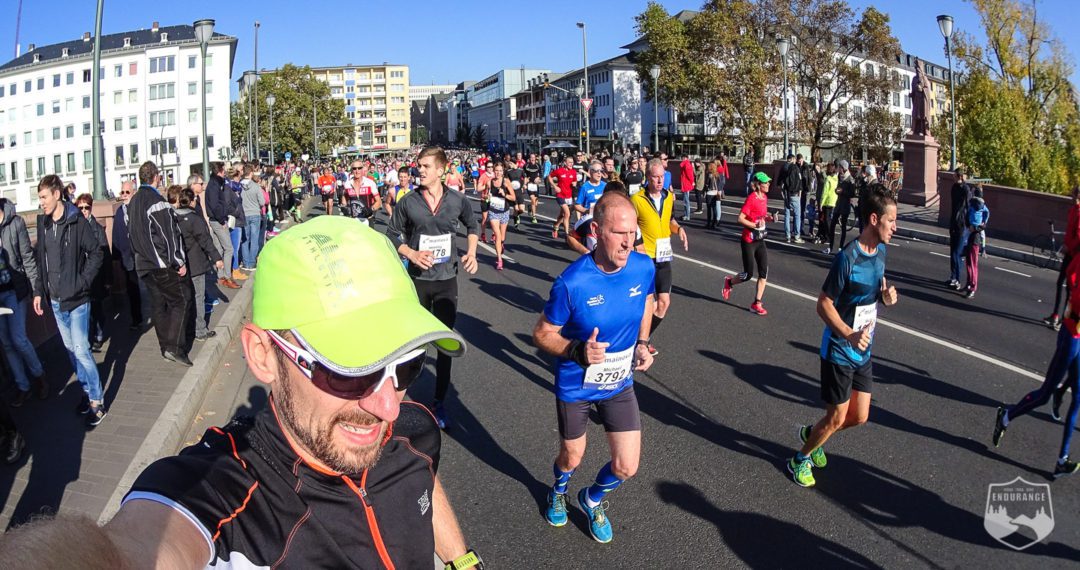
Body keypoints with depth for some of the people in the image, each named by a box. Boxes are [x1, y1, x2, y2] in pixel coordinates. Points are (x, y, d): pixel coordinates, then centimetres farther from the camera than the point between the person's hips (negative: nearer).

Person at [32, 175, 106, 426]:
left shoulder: (77, 222, -10)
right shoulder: (43, 223, 6)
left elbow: (95, 253, -8)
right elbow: (40, 259, 11)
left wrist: (83, 281, -13)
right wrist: (39, 291, 7)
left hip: (76, 299, -6)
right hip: (55, 300, 6)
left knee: (81, 350, -6)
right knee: (71, 349, 13)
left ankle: (97, 401, 4)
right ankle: (88, 391, 25)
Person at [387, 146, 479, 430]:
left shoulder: (458, 200, -4)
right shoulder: (408, 202, -6)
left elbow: (472, 225, 15)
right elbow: (392, 234, 3)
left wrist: (471, 253, 0)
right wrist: (412, 254, -14)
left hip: (447, 280, 1)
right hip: (418, 279, 0)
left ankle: (439, 403, 17)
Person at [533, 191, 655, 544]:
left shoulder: (644, 267, -17)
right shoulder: (571, 283, -30)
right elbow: (542, 334, -17)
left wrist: (642, 343, -5)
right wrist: (578, 351, -34)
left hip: (620, 384, 3)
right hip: (575, 386, -3)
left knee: (626, 468, 6)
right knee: (572, 458, 20)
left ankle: (593, 499, 42)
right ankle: (559, 490, 58)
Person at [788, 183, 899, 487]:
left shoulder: (880, 251, 2)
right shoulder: (847, 258, -24)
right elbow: (824, 305, -21)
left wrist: (886, 296, -5)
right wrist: (850, 335, -34)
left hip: (863, 351, 8)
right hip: (839, 351, -8)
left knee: (859, 417, 14)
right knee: (836, 418, 4)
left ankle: (811, 433, 40)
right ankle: (800, 459, 28)